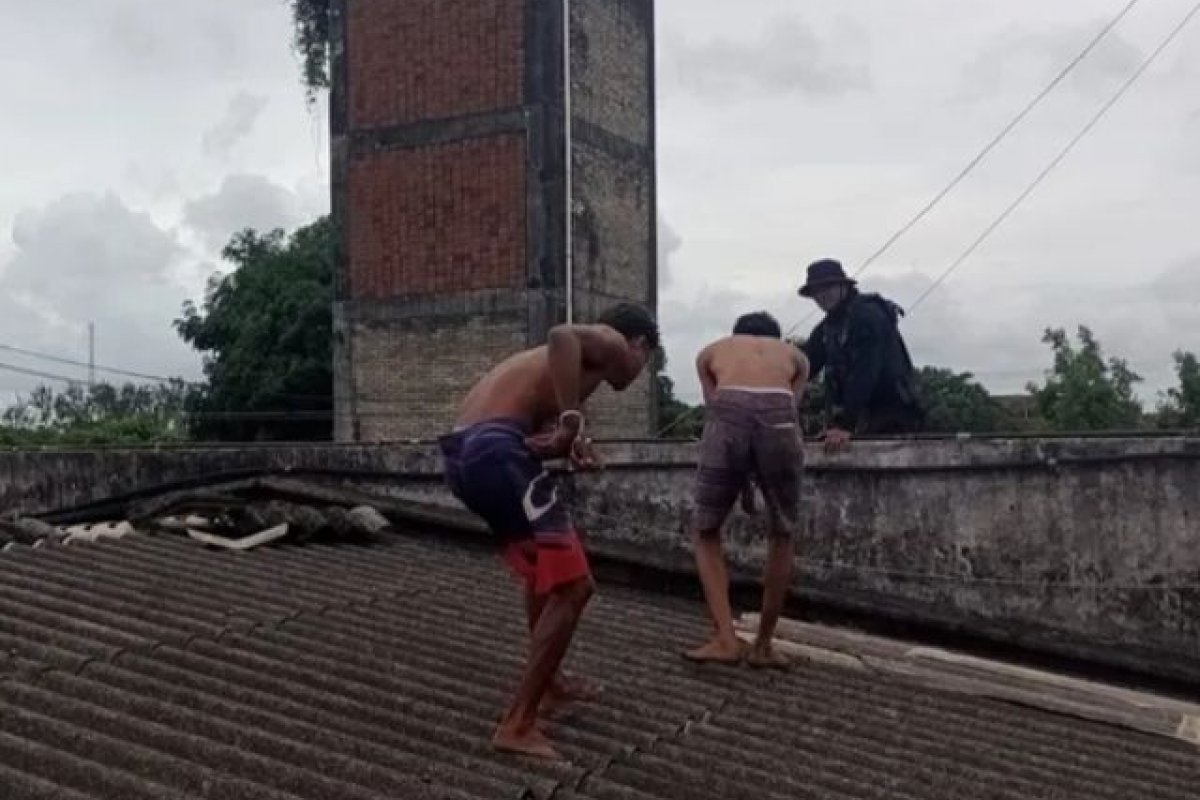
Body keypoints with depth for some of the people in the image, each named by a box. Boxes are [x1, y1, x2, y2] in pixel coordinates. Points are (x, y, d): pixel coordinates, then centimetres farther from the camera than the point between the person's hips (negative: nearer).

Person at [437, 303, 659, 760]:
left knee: (545, 564, 28)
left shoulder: (581, 353, 31)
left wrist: (570, 446, -1)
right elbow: (561, 335, -20)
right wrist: (571, 422, -18)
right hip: (495, 451, -10)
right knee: (571, 586, -5)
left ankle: (548, 683, 40)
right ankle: (517, 726, -3)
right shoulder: (611, 343, 6)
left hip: (464, 453, 10)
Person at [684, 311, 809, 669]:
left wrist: (740, 476, 43)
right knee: (784, 536, 20)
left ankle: (726, 639, 5)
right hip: (777, 417, 1)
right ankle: (763, 646, 22)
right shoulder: (795, 355, 36)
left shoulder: (711, 351, 36)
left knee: (706, 534, 17)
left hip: (729, 415, 0)